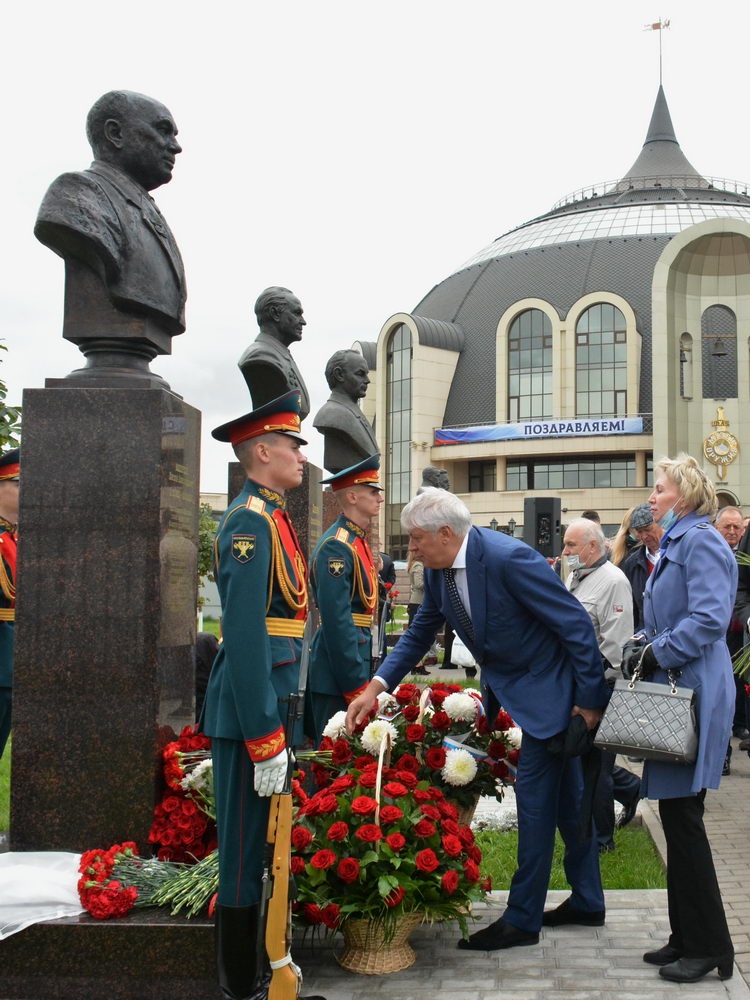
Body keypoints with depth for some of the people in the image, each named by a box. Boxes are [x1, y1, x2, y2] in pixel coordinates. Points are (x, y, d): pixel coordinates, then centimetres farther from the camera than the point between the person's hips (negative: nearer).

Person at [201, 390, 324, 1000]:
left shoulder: (274, 517, 16)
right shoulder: (250, 521, -15)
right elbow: (245, 640, -22)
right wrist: (266, 740, -23)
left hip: (272, 700, 10)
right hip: (250, 712, -10)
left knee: (265, 843, 16)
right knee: (247, 850, 0)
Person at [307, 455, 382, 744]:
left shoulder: (358, 542, 16)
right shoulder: (336, 546, -15)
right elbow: (337, 621, -21)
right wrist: (357, 685, -21)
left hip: (359, 661, 10)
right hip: (339, 675, -10)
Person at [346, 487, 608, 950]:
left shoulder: (509, 559, -29)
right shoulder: (439, 571, -4)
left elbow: (576, 624, -24)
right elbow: (419, 635, 9)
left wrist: (589, 699, -21)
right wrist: (376, 687, -2)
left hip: (549, 686, -8)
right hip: (509, 686, 8)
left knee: (535, 795, -4)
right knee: (566, 795, 17)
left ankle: (522, 918, 7)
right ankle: (587, 902, 30)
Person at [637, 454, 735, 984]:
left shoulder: (702, 542, -11)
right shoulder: (675, 544, 19)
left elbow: (709, 618, -22)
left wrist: (660, 653, -16)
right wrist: (647, 644, 11)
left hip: (695, 695, -10)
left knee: (683, 816, -6)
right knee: (677, 817, 11)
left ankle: (708, 945, 3)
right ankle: (688, 937, 19)